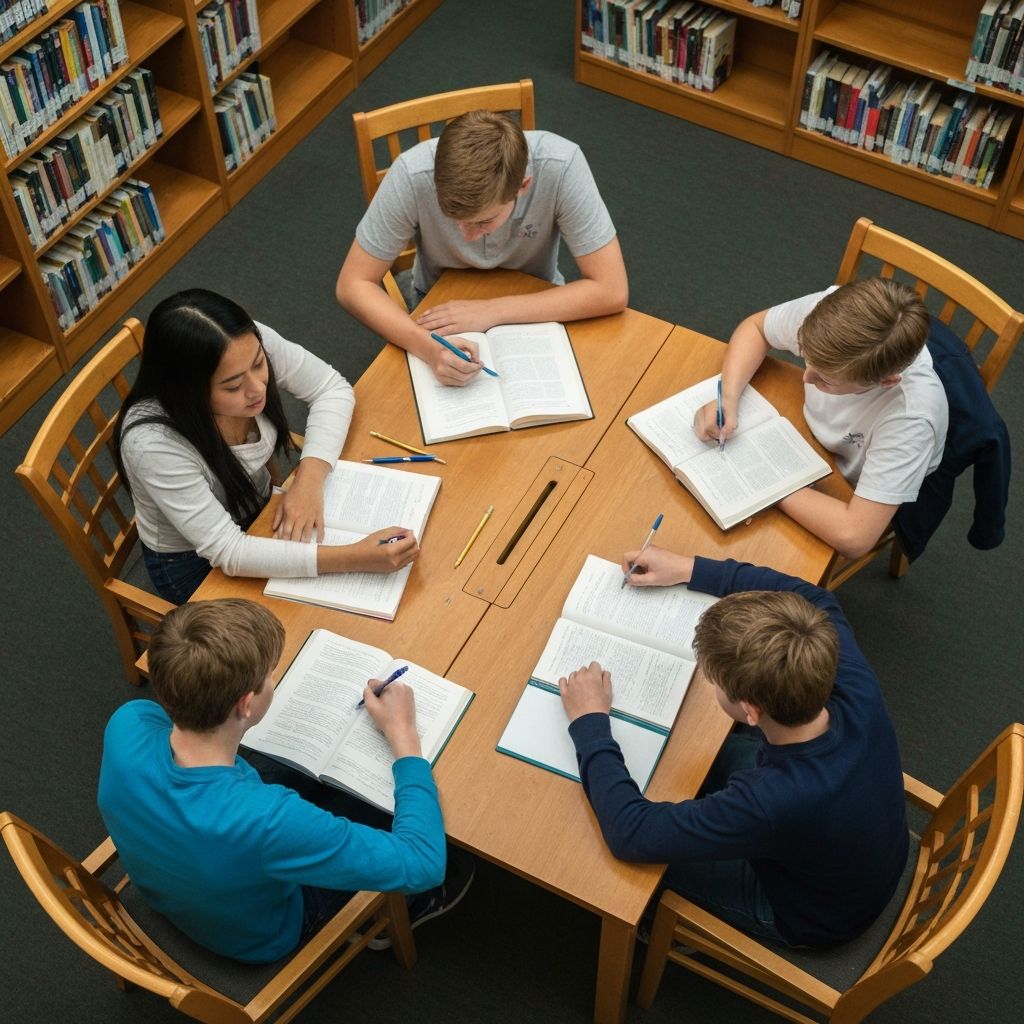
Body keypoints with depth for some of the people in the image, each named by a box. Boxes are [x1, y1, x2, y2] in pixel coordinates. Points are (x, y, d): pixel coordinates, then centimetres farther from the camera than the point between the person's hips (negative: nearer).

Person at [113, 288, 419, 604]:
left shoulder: (252, 345, -26)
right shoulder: (152, 442, -38)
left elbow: (332, 388, -10)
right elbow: (227, 552, -36)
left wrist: (309, 479, -26)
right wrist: (354, 558, -42)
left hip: (261, 514, 5)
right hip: (194, 566, -5)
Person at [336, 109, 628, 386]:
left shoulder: (561, 168, -33)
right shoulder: (413, 174, -31)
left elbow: (611, 292, -27)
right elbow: (353, 285, -23)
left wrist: (493, 311, -32)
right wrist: (428, 347, -40)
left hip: (534, 306, 0)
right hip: (442, 305, 0)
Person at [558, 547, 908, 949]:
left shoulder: (772, 802, -47)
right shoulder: (857, 693, -31)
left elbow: (629, 832, -36)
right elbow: (812, 598, -9)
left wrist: (590, 723, -24)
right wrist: (692, 569, -8)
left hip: (810, 919, -5)